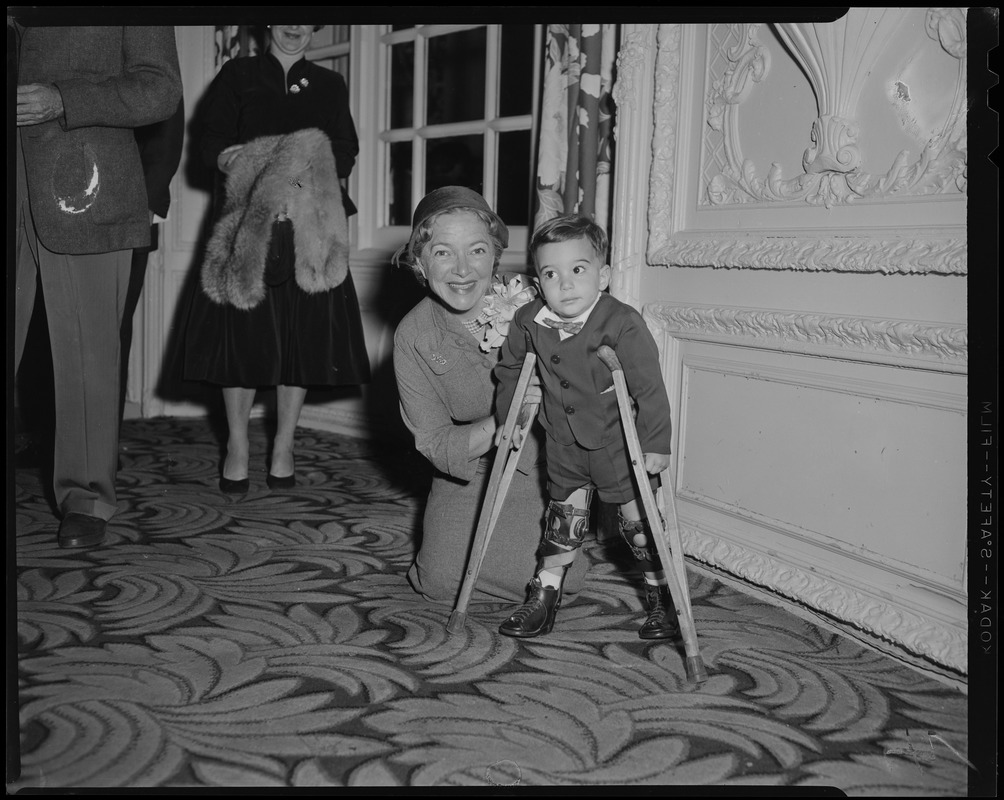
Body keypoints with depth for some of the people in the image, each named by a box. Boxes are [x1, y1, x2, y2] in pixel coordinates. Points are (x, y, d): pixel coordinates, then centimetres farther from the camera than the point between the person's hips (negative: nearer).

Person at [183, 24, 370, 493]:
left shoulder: (330, 86, 19)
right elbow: (212, 146, 5)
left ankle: (283, 448, 7)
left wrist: (310, 179, -8)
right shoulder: (238, 76, 13)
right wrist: (258, 166, -12)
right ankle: (237, 449, 6)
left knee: (303, 336, -3)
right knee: (243, 332, -5)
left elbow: (346, 155, 10)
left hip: (310, 229, 2)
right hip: (248, 224, -1)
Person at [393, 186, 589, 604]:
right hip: (470, 475, 1)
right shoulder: (413, 337, -14)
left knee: (563, 580, -17)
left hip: (547, 467, 0)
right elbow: (437, 446, -14)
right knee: (441, 581, -15)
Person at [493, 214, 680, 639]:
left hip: (617, 444, -4)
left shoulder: (622, 323, -25)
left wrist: (655, 444, -19)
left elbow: (649, 387, -21)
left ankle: (663, 601, 26)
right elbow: (509, 368, 10)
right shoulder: (528, 322, -10)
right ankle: (542, 600, 26)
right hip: (563, 445, 4)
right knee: (562, 521, 16)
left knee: (639, 523, 7)